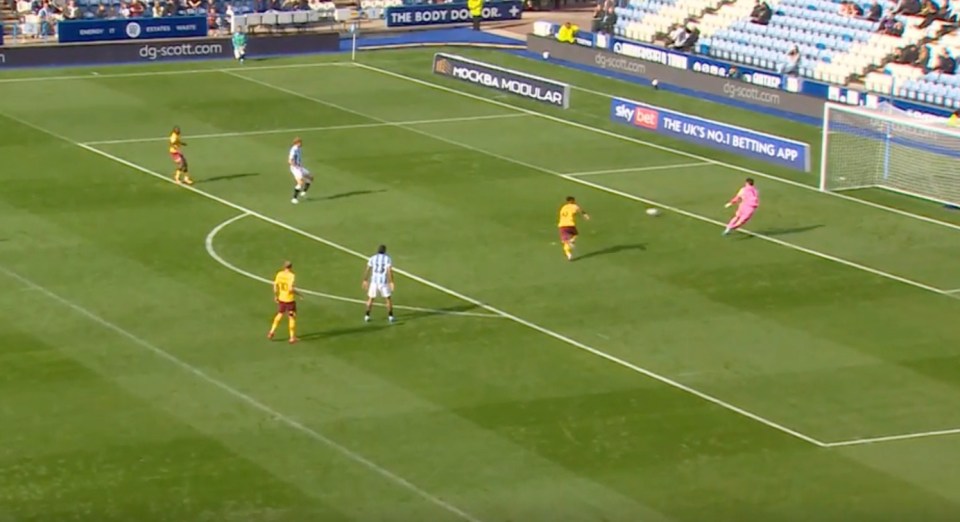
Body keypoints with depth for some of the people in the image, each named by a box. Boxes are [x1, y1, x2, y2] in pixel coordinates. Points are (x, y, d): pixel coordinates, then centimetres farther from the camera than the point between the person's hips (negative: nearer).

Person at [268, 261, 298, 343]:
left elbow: (275, 286, -1)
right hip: (290, 300, -5)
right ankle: (292, 337, 11)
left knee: (280, 315, 26)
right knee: (292, 318, 7)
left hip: (281, 299, 5)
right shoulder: (292, 276, -19)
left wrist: (276, 296, 13)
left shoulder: (279, 274, -3)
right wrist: (297, 293, -8)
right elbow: (291, 288, -26)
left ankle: (272, 332, 23)